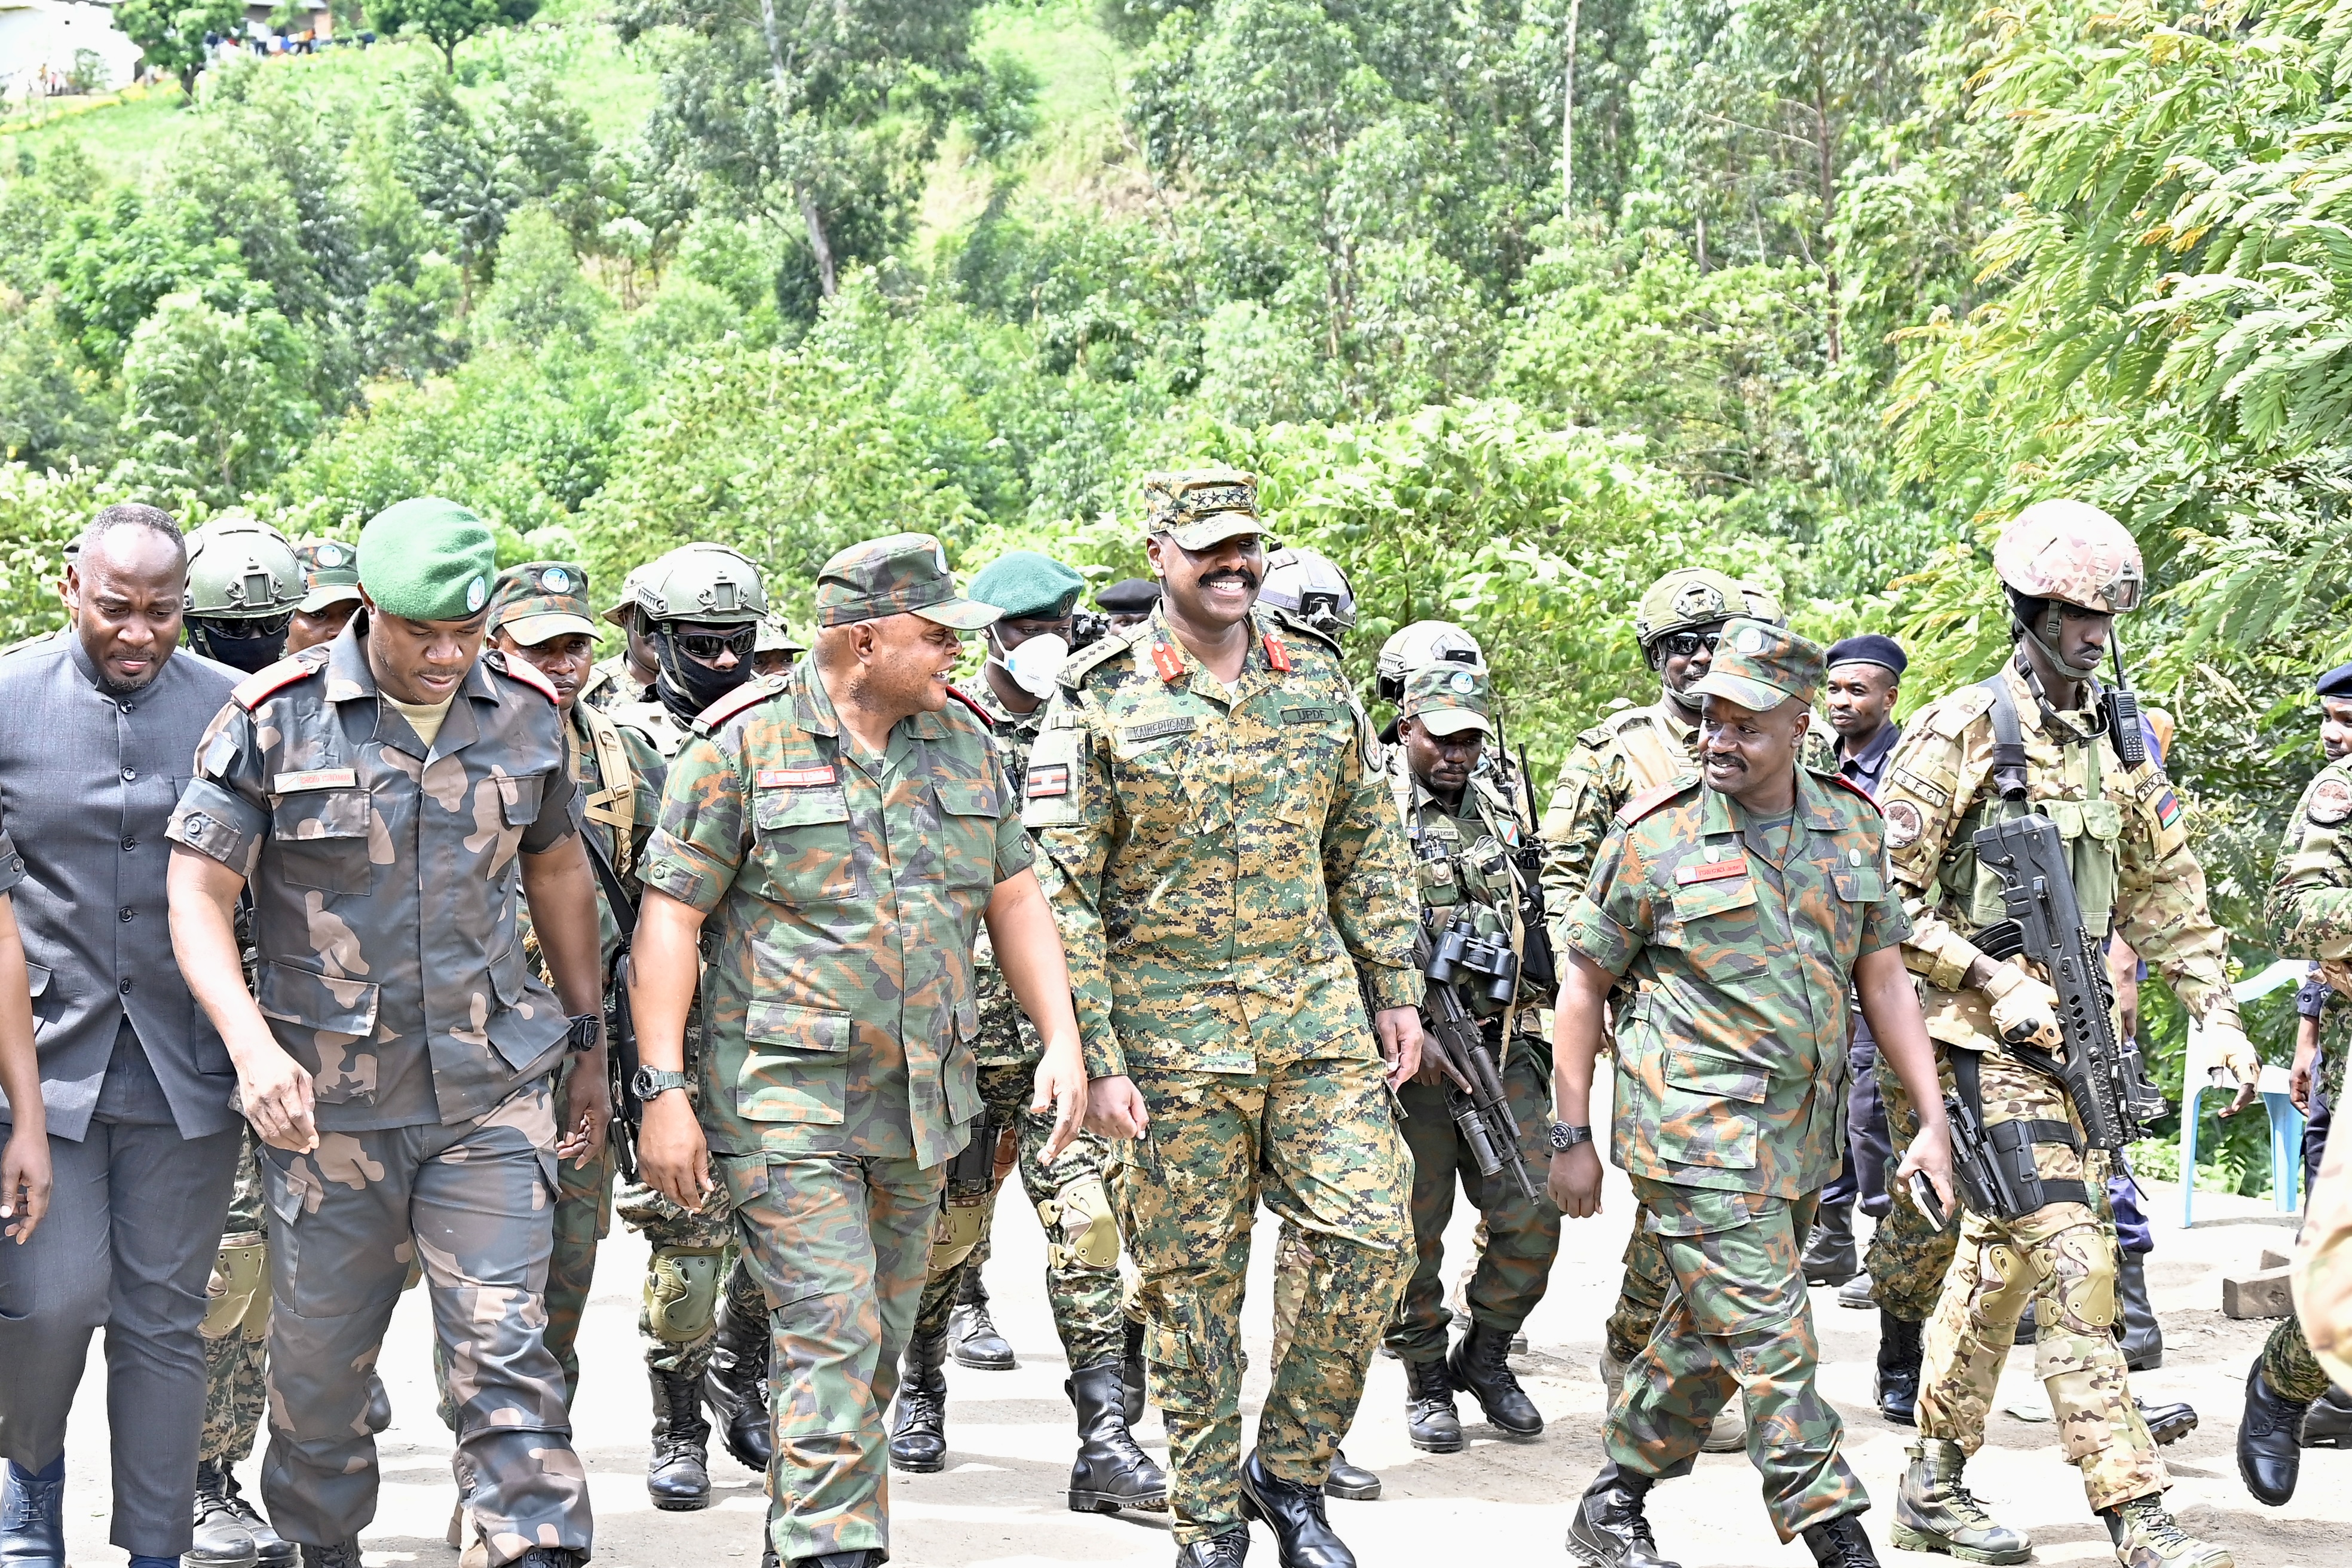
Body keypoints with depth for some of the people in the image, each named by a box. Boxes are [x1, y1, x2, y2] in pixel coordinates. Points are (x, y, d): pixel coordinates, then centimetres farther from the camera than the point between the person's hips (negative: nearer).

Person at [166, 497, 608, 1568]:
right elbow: (198, 892, -8)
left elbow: (557, 869, 18)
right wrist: (253, 1048, -23)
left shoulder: (526, 713, 3)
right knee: (319, 1356, 11)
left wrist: (589, 1041, 20)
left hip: (493, 1089, 1)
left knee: (504, 1346, -7)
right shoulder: (275, 718, -7)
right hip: (326, 1097, -1)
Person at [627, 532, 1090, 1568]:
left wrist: (1062, 1042, 4)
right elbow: (669, 917, -9)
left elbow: (1014, 901, 15)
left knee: (879, 1348, 12)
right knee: (832, 1336, -14)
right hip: (786, 1100, -6)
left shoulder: (963, 741, 9)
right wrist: (663, 1091, -14)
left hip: (920, 1099, 6)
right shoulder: (745, 743, -8)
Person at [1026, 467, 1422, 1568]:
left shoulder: (1317, 683, 8)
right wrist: (1096, 1056, -12)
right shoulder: (1100, 701, -5)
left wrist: (1396, 990, 10)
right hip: (1170, 1031, -3)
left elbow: (1371, 849, 16)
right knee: (1190, 1282, 4)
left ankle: (1289, 1469, 15)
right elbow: (1061, 893, -7)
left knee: (1371, 1241, -4)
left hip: (1320, 1018, 4)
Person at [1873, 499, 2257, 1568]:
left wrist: (2216, 1012, 10)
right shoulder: (1959, 734, -9)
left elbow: (2165, 889, 18)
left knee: (1999, 1261, 14)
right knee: (2072, 1267, -13)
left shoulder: (2114, 739, 12)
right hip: (1990, 1039, -7)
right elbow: (1887, 897, -10)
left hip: (2078, 1034, 7)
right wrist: (1997, 986, -16)